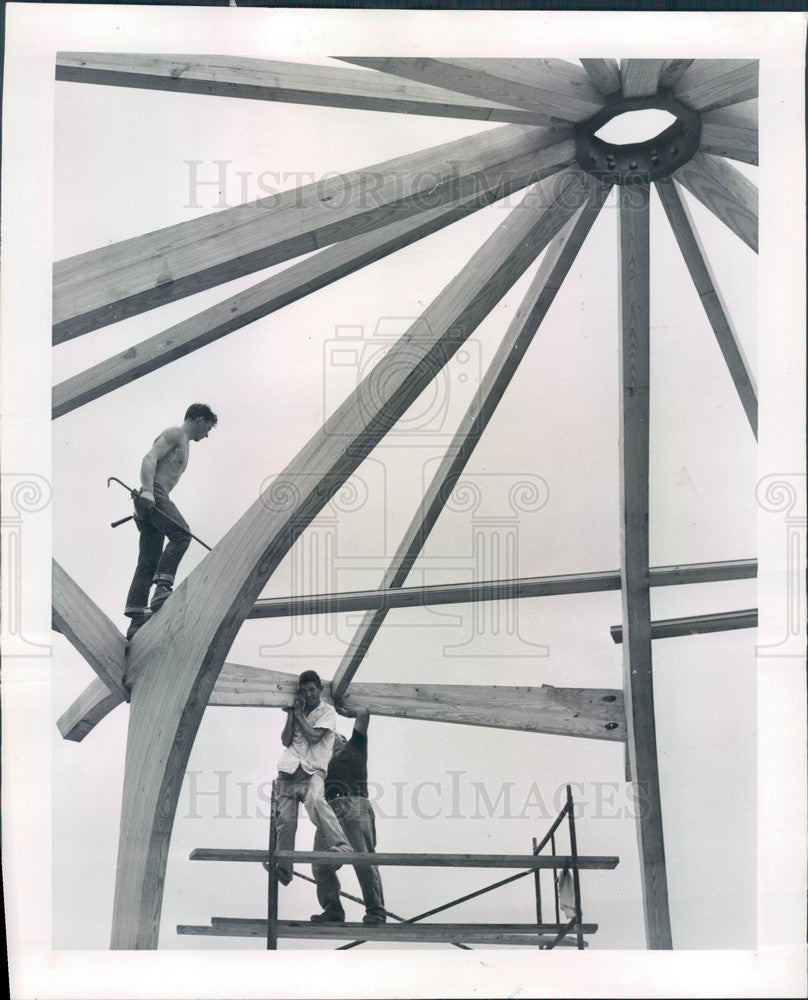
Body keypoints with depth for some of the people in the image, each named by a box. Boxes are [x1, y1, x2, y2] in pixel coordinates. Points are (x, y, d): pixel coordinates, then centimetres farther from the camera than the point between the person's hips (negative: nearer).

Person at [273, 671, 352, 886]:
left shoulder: (327, 711, 9)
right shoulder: (295, 711, 24)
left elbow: (314, 737, -6)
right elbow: (285, 741, 13)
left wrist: (299, 715, 3)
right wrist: (291, 715, 5)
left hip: (313, 770, -5)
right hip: (289, 768, 5)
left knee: (315, 800, -35)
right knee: (286, 818, -8)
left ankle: (341, 845, -40)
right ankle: (283, 866, -1)